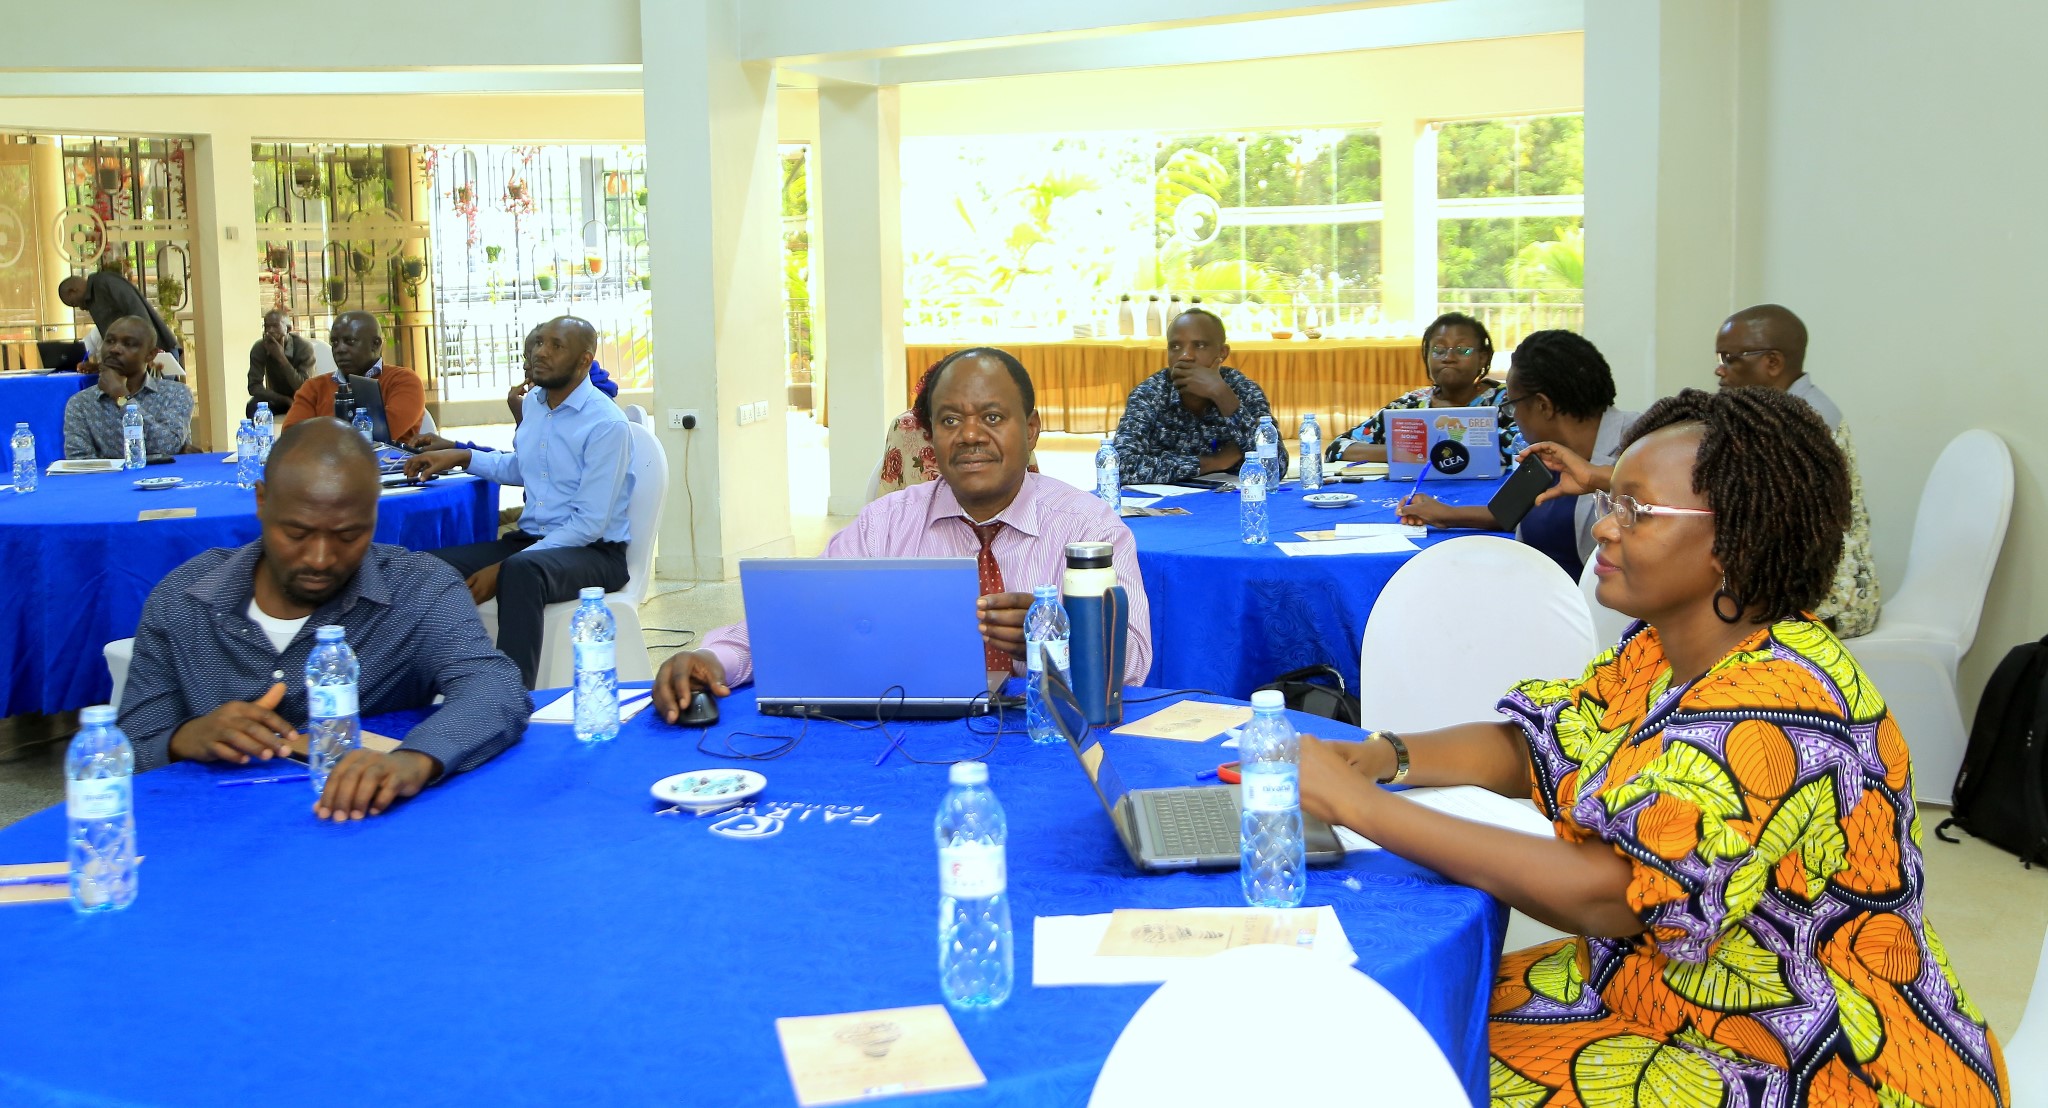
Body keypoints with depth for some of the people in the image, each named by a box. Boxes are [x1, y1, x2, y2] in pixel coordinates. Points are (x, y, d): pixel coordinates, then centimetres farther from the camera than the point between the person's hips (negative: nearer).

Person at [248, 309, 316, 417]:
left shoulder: (304, 346, -22)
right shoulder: (259, 348, -15)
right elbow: (254, 386, -18)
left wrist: (281, 357, -35)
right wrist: (284, 399, -31)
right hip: (277, 399, 2)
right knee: (253, 407, -28)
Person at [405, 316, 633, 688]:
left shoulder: (607, 424, -14)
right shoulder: (533, 403, 10)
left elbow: (590, 523, -18)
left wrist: (503, 568, -22)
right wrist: (461, 456, 14)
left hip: (592, 551, -7)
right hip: (530, 541, 8)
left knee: (521, 571, -40)